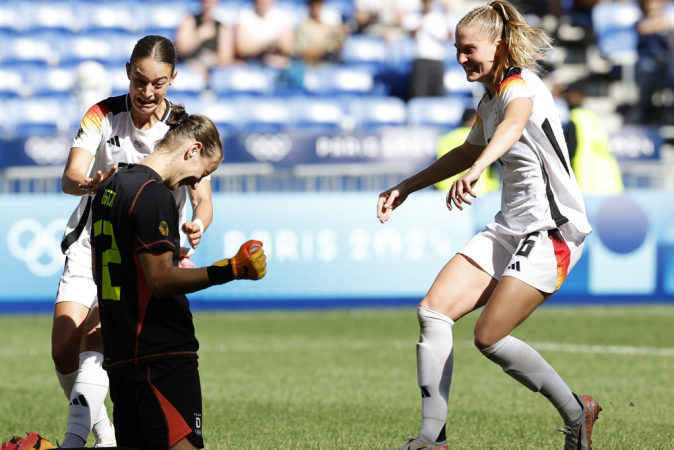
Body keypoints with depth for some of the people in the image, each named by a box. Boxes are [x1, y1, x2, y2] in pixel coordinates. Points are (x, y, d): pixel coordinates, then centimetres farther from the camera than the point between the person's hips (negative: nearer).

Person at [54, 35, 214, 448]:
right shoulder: (103, 115, -6)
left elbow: (203, 200, -11)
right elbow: (69, 178, -19)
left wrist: (197, 225, -36)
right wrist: (90, 184, -44)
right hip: (92, 245, 2)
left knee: (97, 338, -23)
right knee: (64, 351, -7)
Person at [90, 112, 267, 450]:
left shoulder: (110, 188, 16)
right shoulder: (153, 194, -13)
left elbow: (99, 270, 25)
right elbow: (161, 280, -17)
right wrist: (229, 271, -18)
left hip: (120, 352, 10)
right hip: (162, 354, -10)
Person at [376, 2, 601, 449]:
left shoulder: (521, 84, -15)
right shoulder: (489, 101, 15)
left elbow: (514, 124, -40)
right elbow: (467, 152, 34)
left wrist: (478, 169, -58)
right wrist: (407, 188, 35)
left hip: (551, 230, -9)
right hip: (510, 227, 9)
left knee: (489, 338, -13)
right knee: (433, 311, -5)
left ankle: (576, 413, 7)